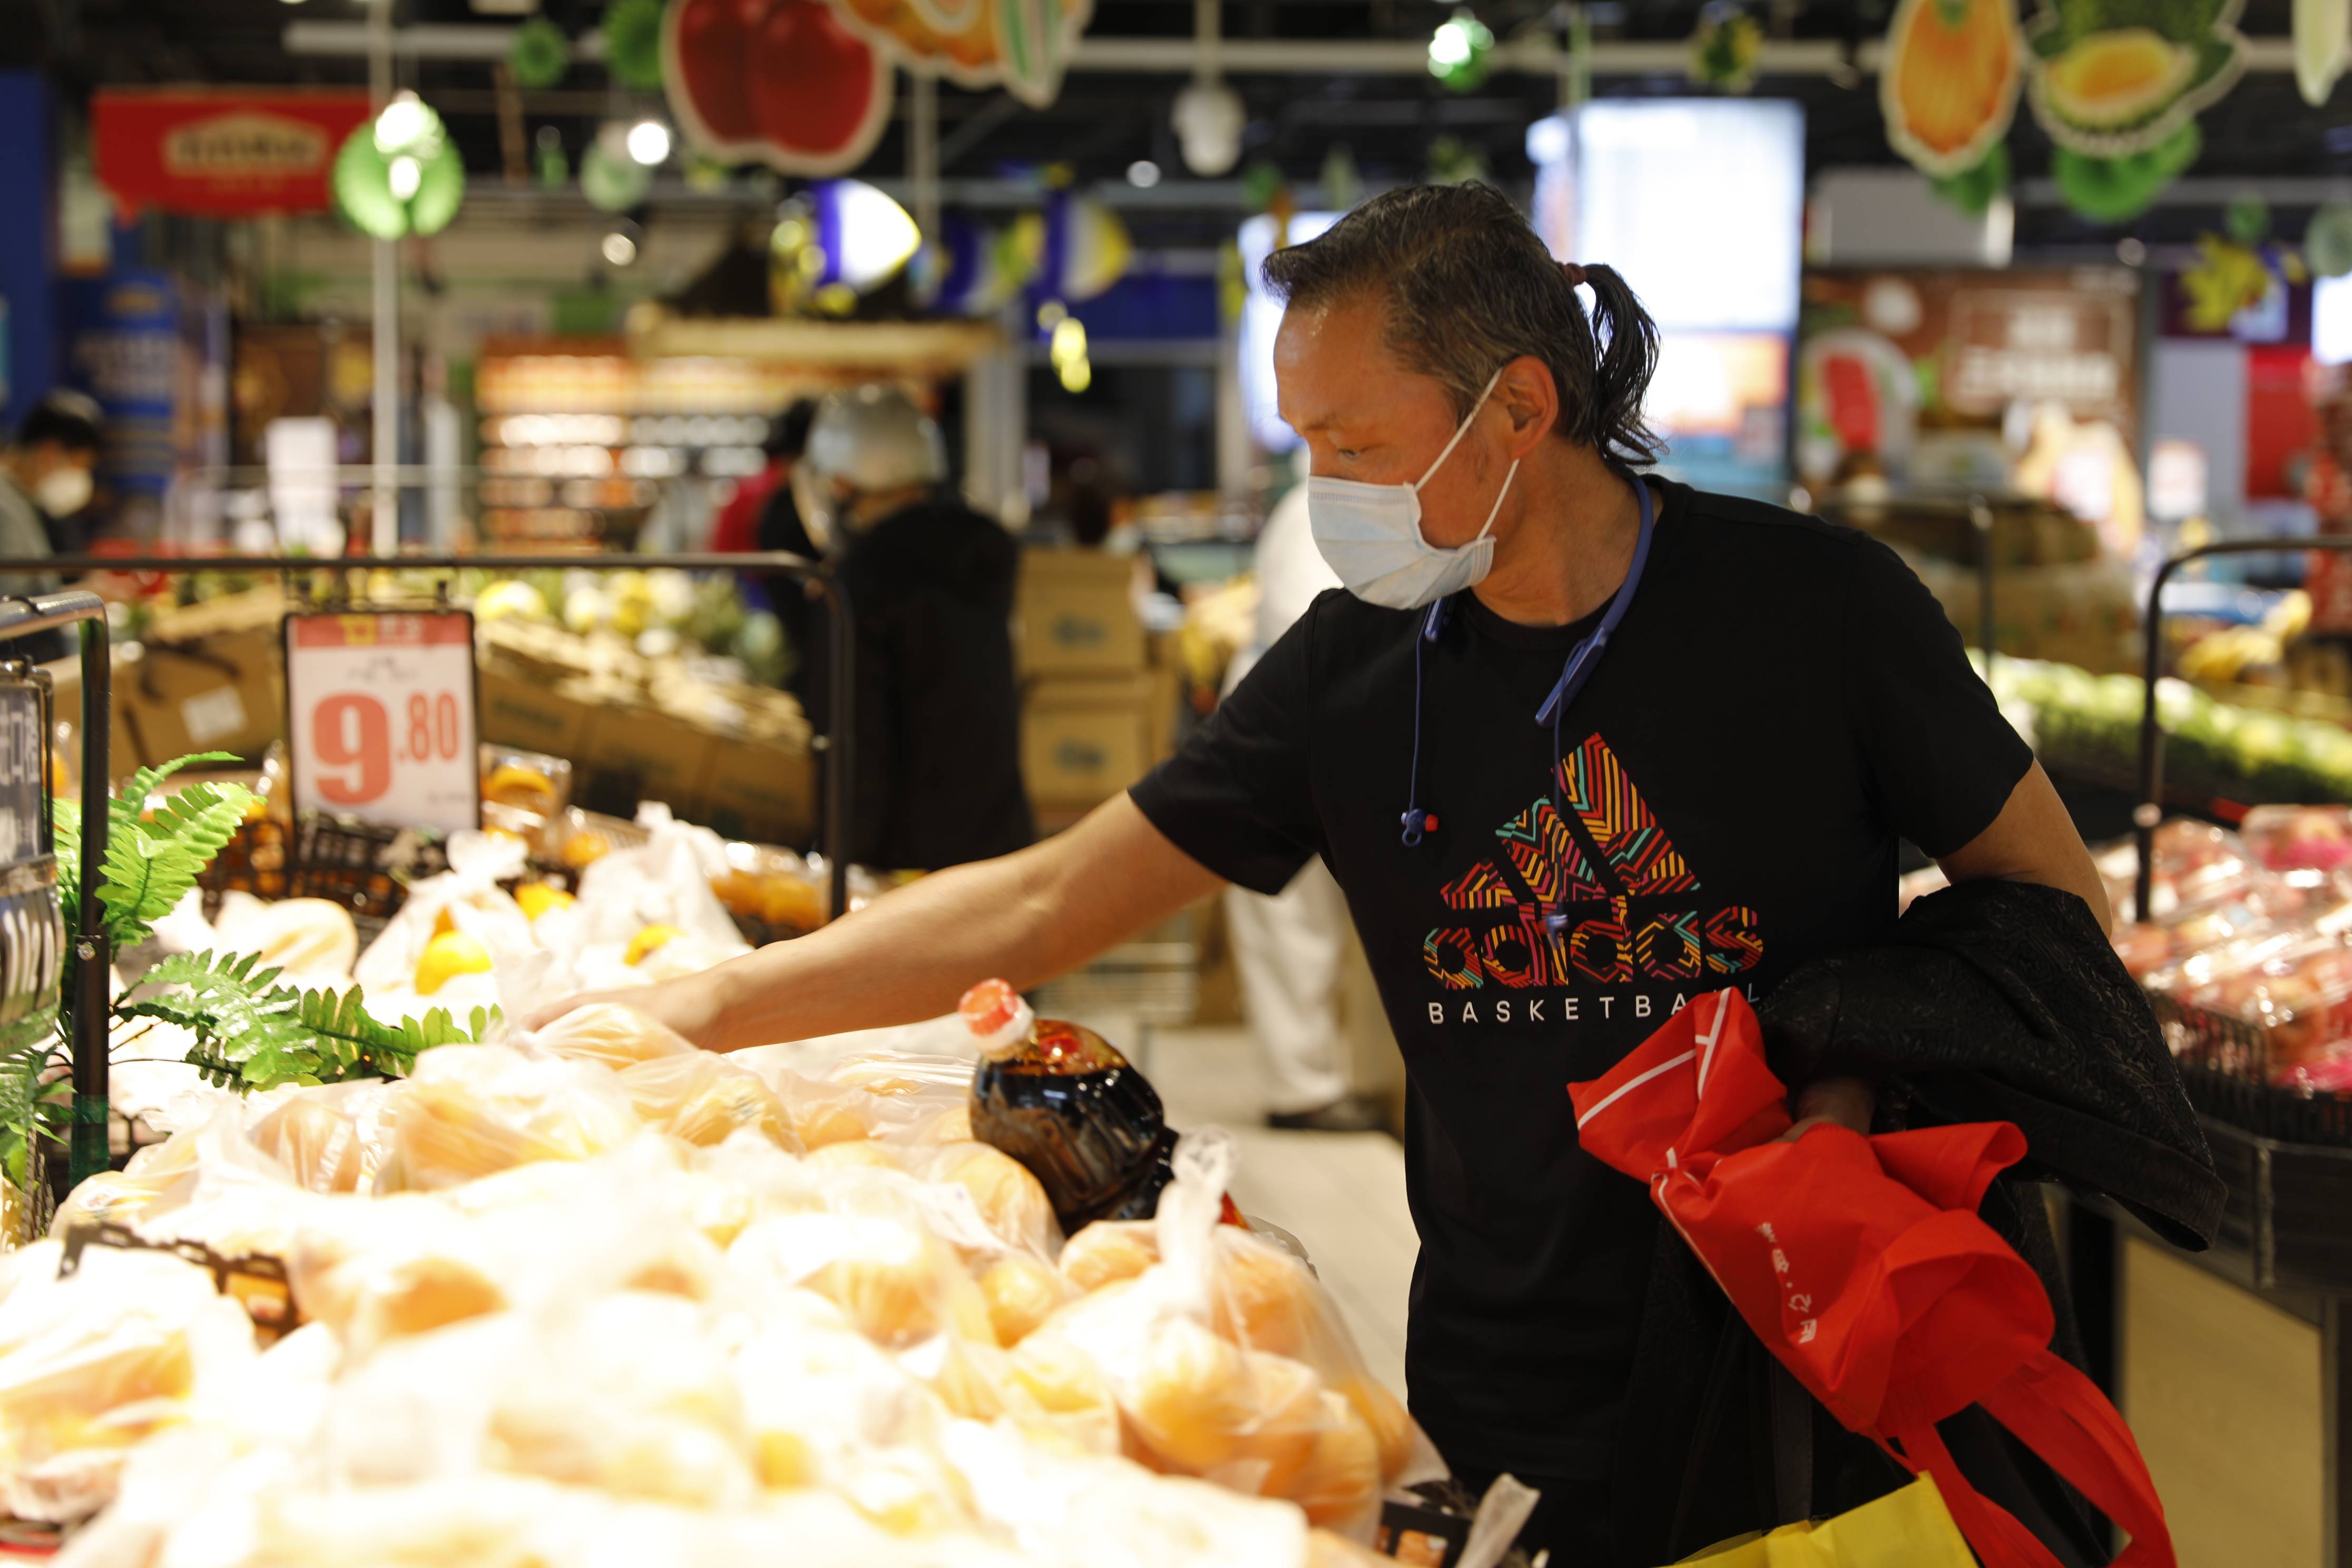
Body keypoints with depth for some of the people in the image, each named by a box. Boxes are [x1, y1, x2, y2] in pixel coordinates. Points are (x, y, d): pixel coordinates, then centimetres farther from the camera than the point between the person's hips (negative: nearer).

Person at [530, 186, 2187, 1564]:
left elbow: (2055, 898, -1)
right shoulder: (1355, 668, -2)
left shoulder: (1809, 603, -9)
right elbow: (1046, 905, 1)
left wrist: (1863, 1070, -18)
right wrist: (710, 1005, -5)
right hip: (1508, 1423, 3)